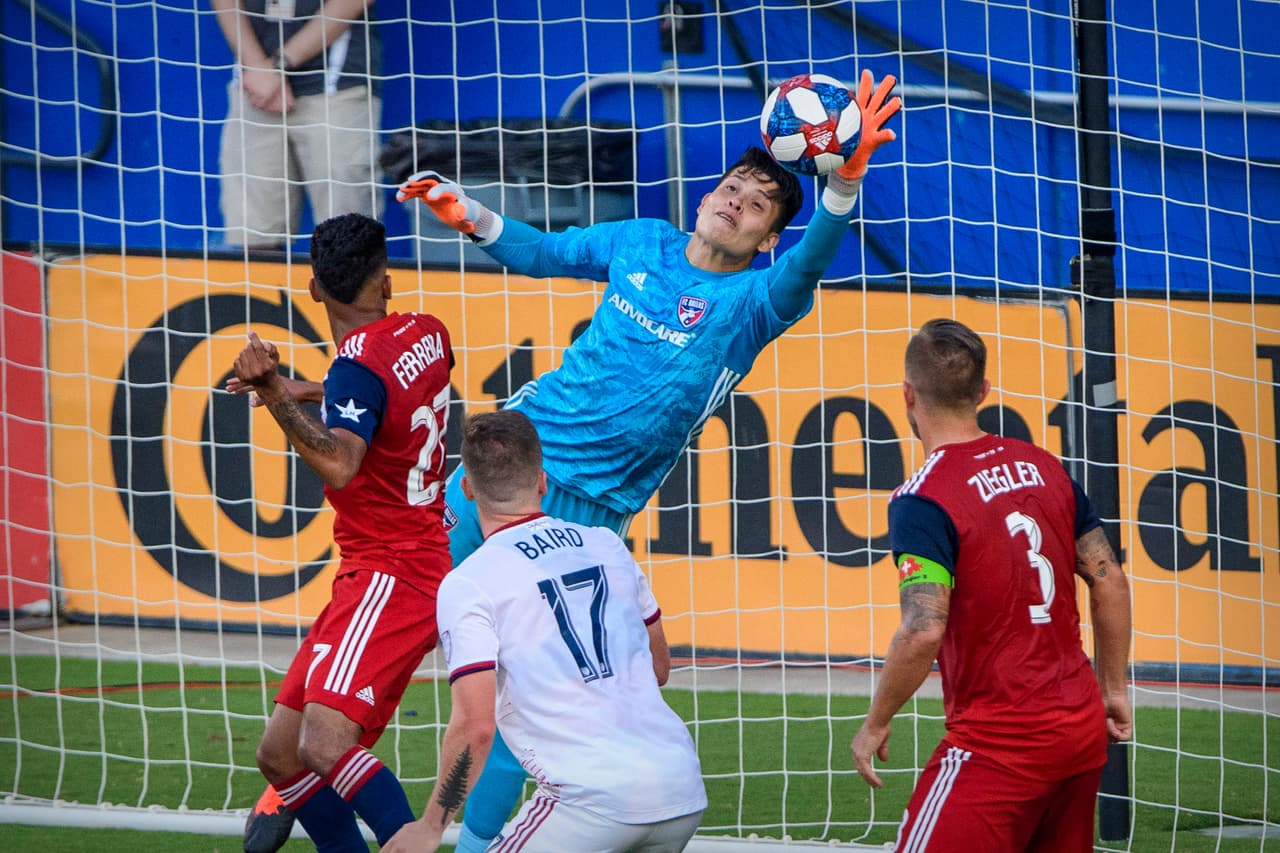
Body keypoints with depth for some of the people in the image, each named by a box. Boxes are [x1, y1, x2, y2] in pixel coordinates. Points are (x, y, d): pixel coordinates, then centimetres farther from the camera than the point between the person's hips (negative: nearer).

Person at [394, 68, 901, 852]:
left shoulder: (753, 302, -10)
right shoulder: (642, 243, 4)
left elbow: (808, 266, -31)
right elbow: (544, 252, 19)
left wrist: (844, 181, -48)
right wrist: (469, 216, 4)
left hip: (591, 506, -4)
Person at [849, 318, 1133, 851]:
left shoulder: (922, 500, -14)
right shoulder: (1044, 467, 7)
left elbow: (923, 633, -24)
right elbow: (1110, 583, 10)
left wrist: (874, 725, -11)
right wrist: (1113, 688, 20)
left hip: (998, 742, -7)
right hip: (1082, 728, 7)